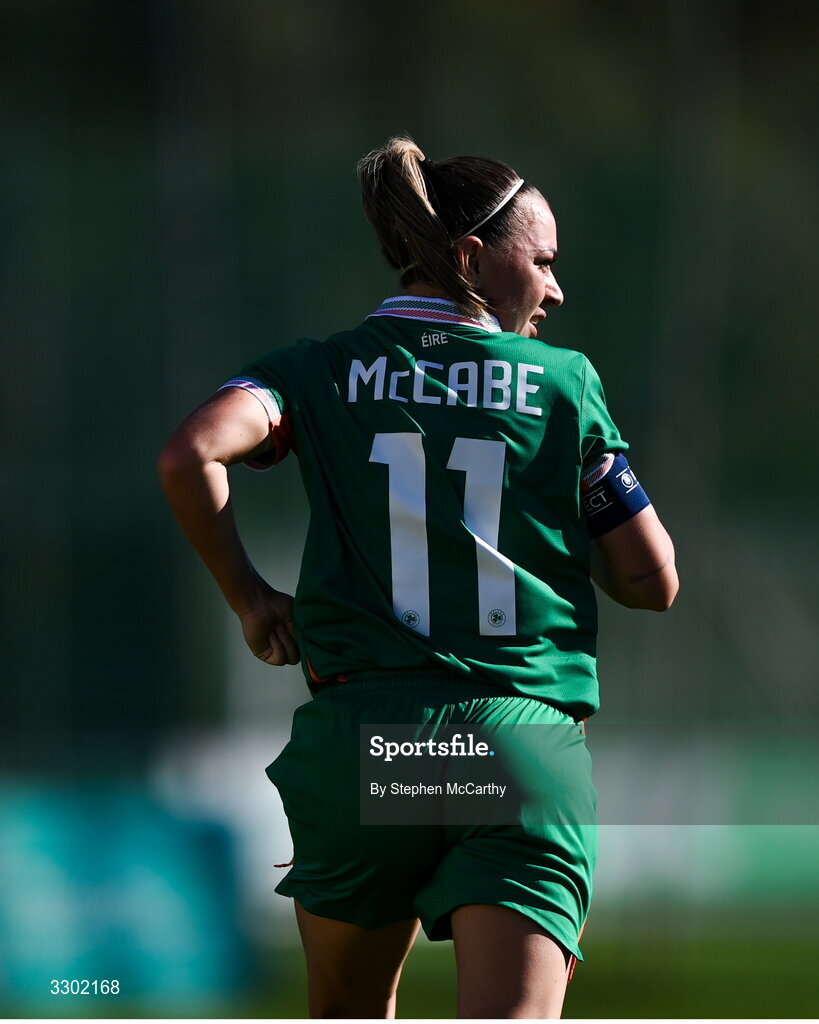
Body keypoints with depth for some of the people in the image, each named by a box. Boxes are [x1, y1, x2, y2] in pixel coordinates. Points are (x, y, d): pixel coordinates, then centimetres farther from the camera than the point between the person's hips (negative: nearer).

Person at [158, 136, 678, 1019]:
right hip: (530, 746, -2)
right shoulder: (565, 383, 7)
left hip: (358, 736, 2)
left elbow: (190, 457, -11)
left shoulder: (319, 372, 9)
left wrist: (247, 596, 3)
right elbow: (651, 580, 7)